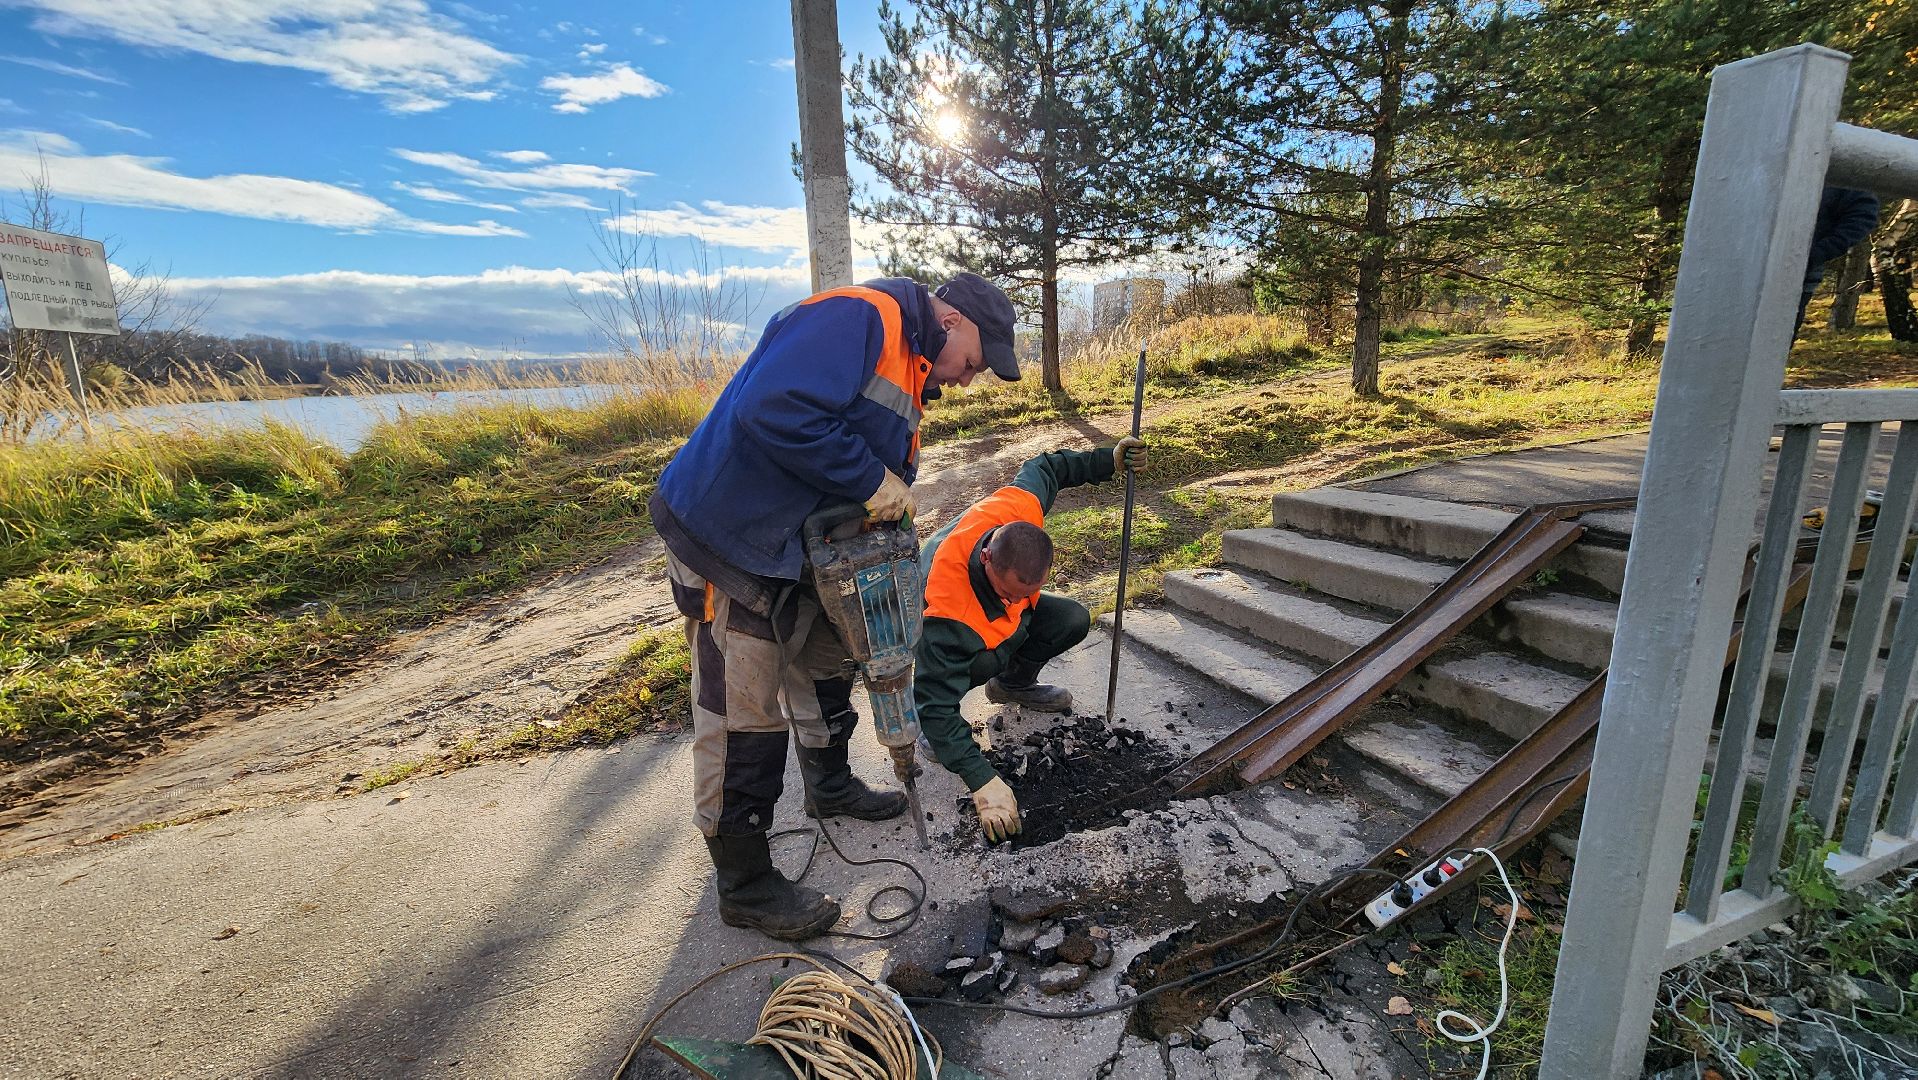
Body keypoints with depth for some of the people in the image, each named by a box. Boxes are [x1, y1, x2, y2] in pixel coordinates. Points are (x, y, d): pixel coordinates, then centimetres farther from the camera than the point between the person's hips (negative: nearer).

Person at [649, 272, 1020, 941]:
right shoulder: (857, 317, -20)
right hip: (729, 538, -10)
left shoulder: (911, 373, 13)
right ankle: (745, 886, 15)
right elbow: (774, 410, -34)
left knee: (826, 666, 23)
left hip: (801, 548, 10)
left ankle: (831, 786, 47)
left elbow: (888, 471, 17)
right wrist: (870, 481, -25)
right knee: (744, 716, -2)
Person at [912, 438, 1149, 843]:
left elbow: (1043, 468, -10)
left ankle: (1013, 683, 15)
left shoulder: (1019, 508, -34)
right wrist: (982, 782, -50)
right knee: (988, 660, -38)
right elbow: (937, 705, -45)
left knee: (1074, 620, -10)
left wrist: (1109, 460, -12)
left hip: (996, 613, 6)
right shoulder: (947, 613, -48)